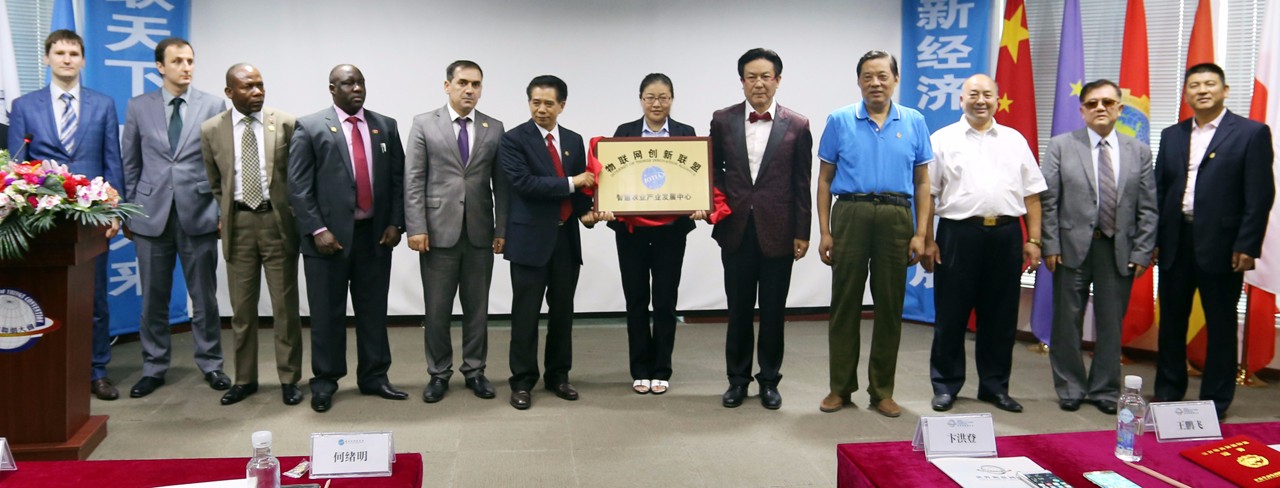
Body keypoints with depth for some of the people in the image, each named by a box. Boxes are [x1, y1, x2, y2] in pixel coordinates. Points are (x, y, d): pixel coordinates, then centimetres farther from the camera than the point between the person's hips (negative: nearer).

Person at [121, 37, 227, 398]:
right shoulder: (139, 107, 6)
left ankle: (210, 363, 19)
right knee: (154, 297, 8)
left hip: (198, 213, -1)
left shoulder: (214, 106, 2)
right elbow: (130, 164, 9)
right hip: (151, 213, 1)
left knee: (204, 295, 6)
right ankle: (153, 368, 20)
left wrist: (224, 210, 0)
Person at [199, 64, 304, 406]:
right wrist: (225, 216, 8)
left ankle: (289, 378, 15)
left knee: (285, 305, 4)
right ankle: (245, 379, 22)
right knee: (242, 307, 9)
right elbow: (214, 183, 13)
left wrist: (296, 217, 1)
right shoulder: (211, 131, 3)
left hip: (278, 220, -2)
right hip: (238, 223, 2)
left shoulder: (286, 124, -3)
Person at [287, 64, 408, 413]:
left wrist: (395, 223, 0)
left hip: (375, 234, 3)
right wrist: (317, 230, -13)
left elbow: (398, 179, 9)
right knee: (327, 313, 5)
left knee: (373, 310, 10)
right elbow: (298, 186, -5)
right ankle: (325, 382, 18)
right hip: (329, 235, -3)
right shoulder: (310, 127, -1)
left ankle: (374, 377, 22)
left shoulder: (385, 126, 10)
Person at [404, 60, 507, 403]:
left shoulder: (495, 128, 7)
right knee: (437, 309, 5)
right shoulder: (424, 124, 2)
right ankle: (438, 373, 19)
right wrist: (416, 227, -10)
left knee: (477, 307, 9)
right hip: (438, 230, -2)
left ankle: (474, 370, 22)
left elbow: (500, 183, 5)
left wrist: (502, 228, 0)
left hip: (480, 232, 2)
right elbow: (413, 180, -3)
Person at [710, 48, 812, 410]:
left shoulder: (797, 126, 1)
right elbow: (714, 170, 10)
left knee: (773, 310, 8)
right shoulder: (723, 120, 4)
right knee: (739, 309, 10)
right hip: (736, 229, 1)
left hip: (778, 230, -1)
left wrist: (802, 233, -1)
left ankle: (769, 380, 22)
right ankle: (738, 379, 23)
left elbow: (802, 184, 1)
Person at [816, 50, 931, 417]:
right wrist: (824, 232, -1)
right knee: (844, 304, 4)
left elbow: (922, 182, 9)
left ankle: (882, 390, 18)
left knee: (890, 306, 7)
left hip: (896, 219, 1)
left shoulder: (914, 123, 8)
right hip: (850, 215, -1)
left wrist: (920, 233, 0)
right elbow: (825, 179, 5)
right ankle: (841, 387, 16)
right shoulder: (840, 121, 5)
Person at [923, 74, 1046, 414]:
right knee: (951, 316, 3)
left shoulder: (1015, 141, 12)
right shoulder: (942, 140, 4)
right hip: (958, 235, -3)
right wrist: (927, 241, -6)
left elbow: (1031, 195, 11)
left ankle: (995, 386, 21)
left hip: (1005, 235, 3)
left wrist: (1033, 240, 4)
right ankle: (946, 386, 14)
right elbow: (927, 195, 0)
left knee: (1001, 316, 9)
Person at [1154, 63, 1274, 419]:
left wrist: (1247, 246, -13)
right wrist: (1152, 239, 4)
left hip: (1220, 245, -4)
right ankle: (1167, 393, 25)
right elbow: (1159, 191, 11)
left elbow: (1259, 196, -7)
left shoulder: (1252, 133, -2)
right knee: (1171, 323, 12)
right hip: (1175, 242, 4)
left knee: (1220, 327, 6)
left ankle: (1215, 402, 16)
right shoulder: (1172, 136, 12)